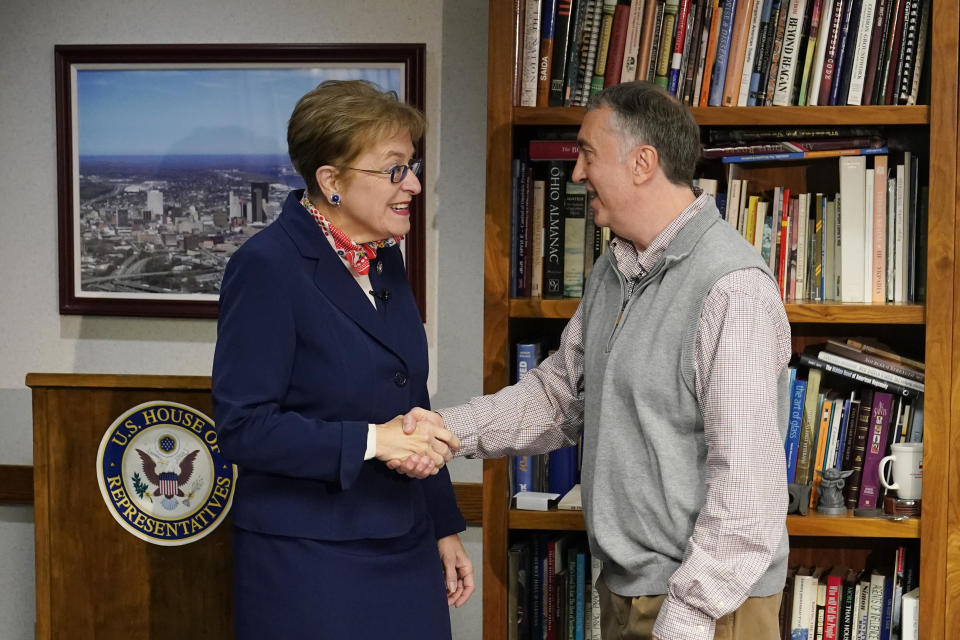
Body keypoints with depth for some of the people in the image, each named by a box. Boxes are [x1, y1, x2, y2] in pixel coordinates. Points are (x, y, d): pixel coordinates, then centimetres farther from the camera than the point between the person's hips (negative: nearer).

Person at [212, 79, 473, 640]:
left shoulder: (386, 258, 10)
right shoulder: (267, 267, -14)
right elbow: (242, 426, -19)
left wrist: (445, 528, 16)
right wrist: (370, 441, -25)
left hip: (405, 553, 7)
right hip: (309, 566, -7)